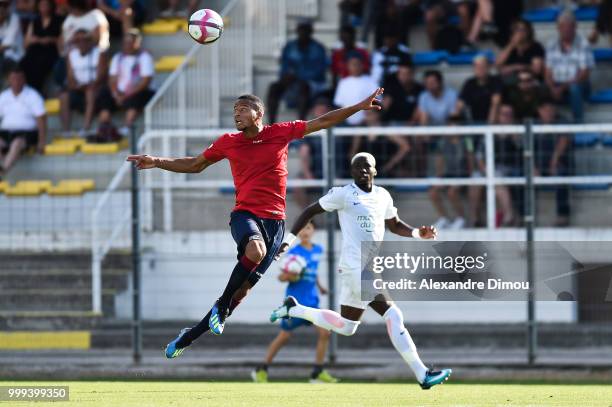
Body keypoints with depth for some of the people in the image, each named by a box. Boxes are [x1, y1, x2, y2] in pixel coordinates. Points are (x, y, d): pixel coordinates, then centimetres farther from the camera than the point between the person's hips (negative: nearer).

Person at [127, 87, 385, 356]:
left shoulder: (280, 133, 4)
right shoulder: (228, 142, 6)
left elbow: (323, 122, 10)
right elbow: (195, 165, 20)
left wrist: (359, 107, 5)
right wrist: (156, 162, 12)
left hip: (274, 220, 1)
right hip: (244, 215, -1)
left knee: (244, 288, 0)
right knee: (255, 250, -38)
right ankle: (221, 306, -21)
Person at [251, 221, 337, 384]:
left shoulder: (318, 250, 7)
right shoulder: (294, 252, -10)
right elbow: (281, 277, -8)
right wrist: (290, 276, -27)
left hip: (312, 301, 5)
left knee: (324, 333, -8)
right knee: (284, 337, 1)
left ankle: (318, 373, 2)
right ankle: (261, 370, 17)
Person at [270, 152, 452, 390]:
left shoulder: (383, 196, 14)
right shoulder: (343, 194, -5)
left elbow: (394, 226, 27)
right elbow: (310, 212, 1)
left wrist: (419, 233, 9)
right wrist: (289, 240, -3)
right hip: (356, 269, -8)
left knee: (345, 328, 18)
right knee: (393, 316, -16)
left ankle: (293, 309, 34)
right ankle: (422, 375, -16)